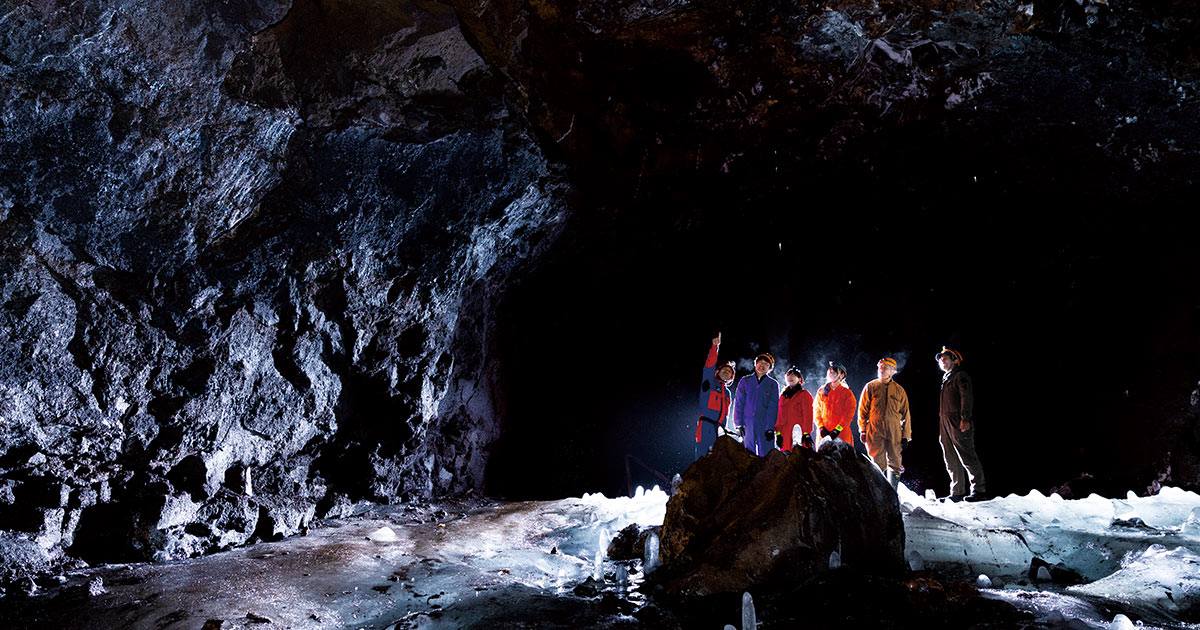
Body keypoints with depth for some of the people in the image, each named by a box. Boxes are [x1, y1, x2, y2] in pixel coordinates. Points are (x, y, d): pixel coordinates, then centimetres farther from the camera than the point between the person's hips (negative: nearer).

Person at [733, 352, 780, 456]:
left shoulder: (773, 384, 6)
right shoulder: (745, 381, 9)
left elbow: (773, 407, 0)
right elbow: (738, 403, 6)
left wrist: (770, 428, -8)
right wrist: (738, 424, -2)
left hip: (765, 426, -1)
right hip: (747, 426, 1)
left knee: (766, 454, -5)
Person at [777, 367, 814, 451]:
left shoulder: (804, 394, 3)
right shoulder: (783, 395, 18)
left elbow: (808, 415, -4)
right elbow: (779, 415, 16)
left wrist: (807, 433, -13)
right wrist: (778, 433, 7)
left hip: (799, 434, -5)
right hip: (785, 436, 5)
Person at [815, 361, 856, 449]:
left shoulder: (847, 393, 2)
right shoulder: (822, 391, 12)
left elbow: (848, 415, -4)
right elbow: (816, 410, 10)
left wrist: (837, 429, -13)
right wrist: (821, 427, -3)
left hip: (841, 434, -3)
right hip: (824, 433, 3)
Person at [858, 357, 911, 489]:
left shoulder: (899, 390, 11)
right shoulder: (870, 387, 8)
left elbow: (905, 414, 12)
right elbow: (863, 410, 8)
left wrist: (906, 436, 6)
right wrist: (863, 430, 1)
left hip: (894, 432, 2)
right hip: (875, 431, -2)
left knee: (895, 463, 3)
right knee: (878, 464, -5)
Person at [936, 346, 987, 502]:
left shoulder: (960, 376, 0)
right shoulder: (945, 379, 26)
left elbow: (967, 397, -12)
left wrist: (965, 418, -23)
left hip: (958, 424, -9)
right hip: (945, 424, 9)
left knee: (967, 457, -11)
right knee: (951, 461, 7)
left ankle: (979, 489, -8)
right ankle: (957, 492, 10)